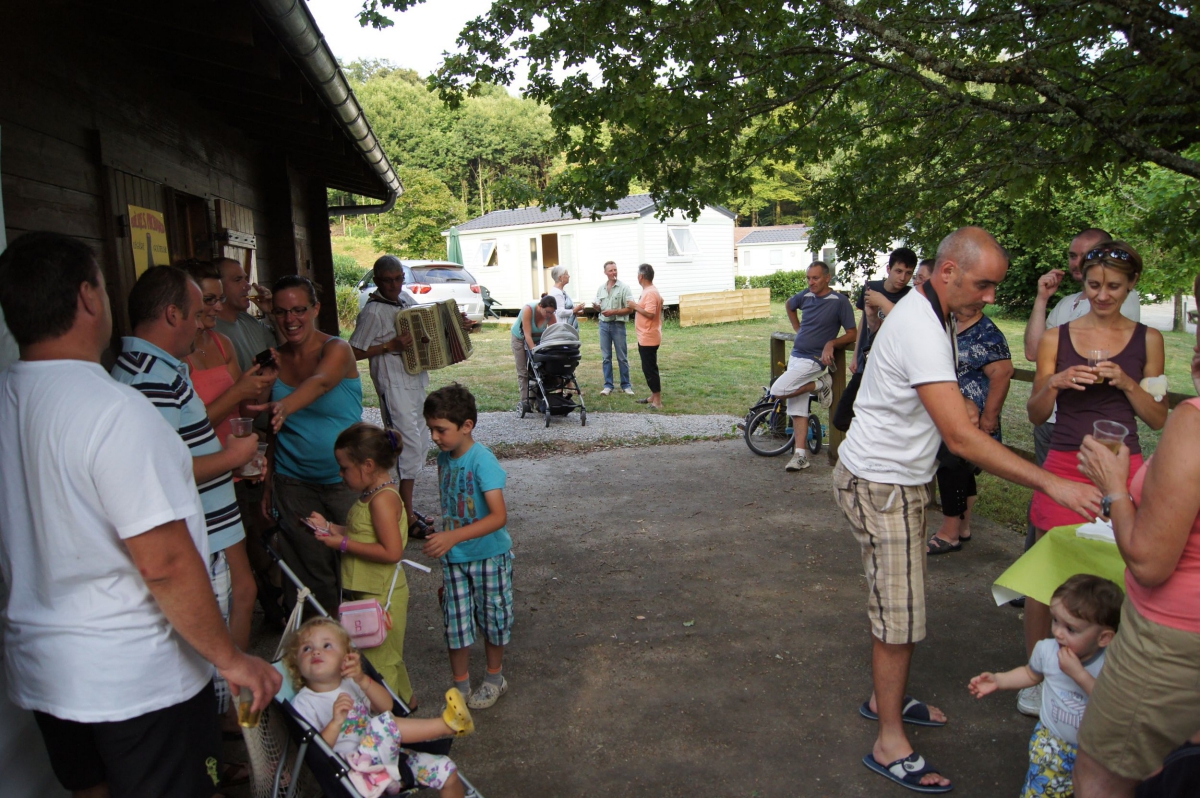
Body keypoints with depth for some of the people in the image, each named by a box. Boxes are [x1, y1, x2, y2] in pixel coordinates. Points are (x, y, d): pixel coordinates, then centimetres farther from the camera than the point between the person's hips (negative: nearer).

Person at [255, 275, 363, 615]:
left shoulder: (337, 350, -10)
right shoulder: (274, 361, 3)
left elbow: (320, 382, -34)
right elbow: (275, 429, 8)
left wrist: (284, 406, -53)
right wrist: (268, 483, 5)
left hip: (344, 478, -4)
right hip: (293, 482, 4)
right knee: (312, 568, 11)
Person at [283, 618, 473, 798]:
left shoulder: (351, 683, 14)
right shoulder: (303, 704, -3)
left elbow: (387, 706, 2)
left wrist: (363, 680, -13)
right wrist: (335, 723, -27)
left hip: (392, 756, 6)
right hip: (358, 770, -6)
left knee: (446, 771, -6)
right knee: (384, 724, -32)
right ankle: (446, 725, -19)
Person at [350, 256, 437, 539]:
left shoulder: (406, 298, 8)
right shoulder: (373, 312, -14)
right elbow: (355, 353, -14)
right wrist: (390, 346, -20)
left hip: (416, 382, 9)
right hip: (393, 385, -9)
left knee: (420, 444, 13)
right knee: (410, 445, -9)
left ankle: (406, 506, 25)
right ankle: (408, 517, 0)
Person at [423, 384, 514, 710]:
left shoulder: (483, 461, -24)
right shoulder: (444, 457, -2)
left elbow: (499, 516, -33)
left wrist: (454, 536, -41)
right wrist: (444, 541, 12)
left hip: (489, 555, -5)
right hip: (454, 558, 5)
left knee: (492, 616, 13)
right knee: (455, 621, 10)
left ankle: (494, 677, 35)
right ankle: (460, 688, 26)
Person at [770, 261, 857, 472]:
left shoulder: (840, 302, -10)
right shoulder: (806, 295, 6)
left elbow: (852, 334, -9)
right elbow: (790, 305, 29)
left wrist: (831, 343, -23)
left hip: (814, 360, -7)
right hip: (795, 357, 7)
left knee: (777, 391, -18)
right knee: (797, 408, 5)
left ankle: (820, 384, 1)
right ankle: (800, 455, 8)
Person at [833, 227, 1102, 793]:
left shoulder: (930, 314, 8)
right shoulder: (921, 331, -27)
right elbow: (961, 437, -32)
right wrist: (1052, 484, -32)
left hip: (896, 479, 10)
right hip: (880, 486, -10)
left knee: (899, 604, 20)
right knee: (900, 615, -3)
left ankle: (885, 699, 37)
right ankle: (890, 746, 10)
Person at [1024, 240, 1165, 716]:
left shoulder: (1147, 340, 6)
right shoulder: (1057, 338, 5)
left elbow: (1158, 419, 6)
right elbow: (1036, 415, 6)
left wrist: (1125, 382, -10)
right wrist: (1053, 383, -13)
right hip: (1064, 466, 0)